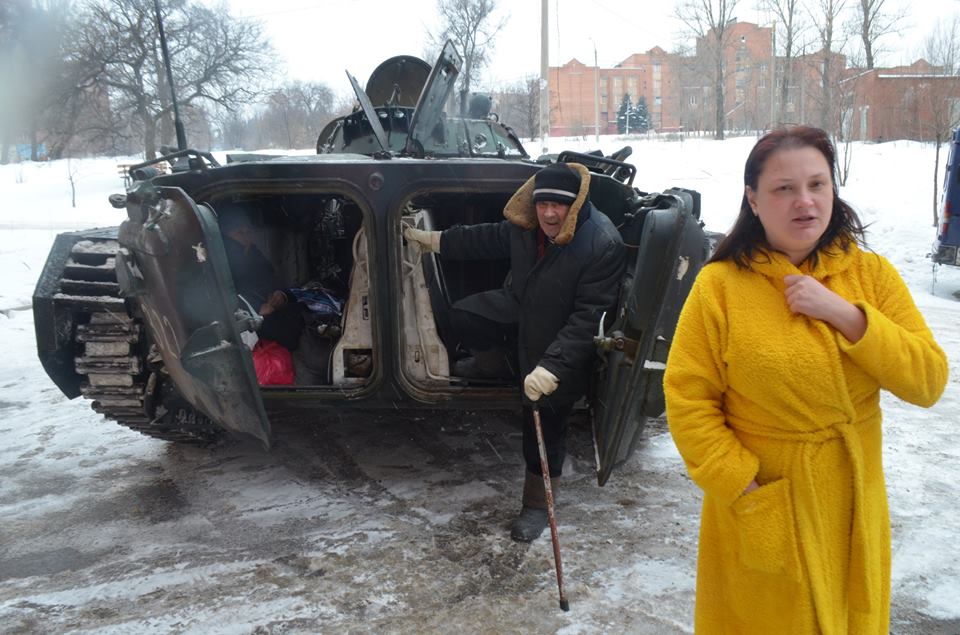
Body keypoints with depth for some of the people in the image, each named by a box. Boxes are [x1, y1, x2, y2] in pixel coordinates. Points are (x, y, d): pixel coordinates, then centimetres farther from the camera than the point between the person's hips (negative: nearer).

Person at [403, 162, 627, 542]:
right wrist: (439, 241, 15)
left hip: (559, 341, -6)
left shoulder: (603, 246, -33)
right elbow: (490, 238, 9)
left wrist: (553, 366, -41)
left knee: (545, 422, 4)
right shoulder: (527, 225, -12)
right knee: (463, 316, 7)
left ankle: (537, 505, 24)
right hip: (518, 309, 6)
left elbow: (588, 318, -35)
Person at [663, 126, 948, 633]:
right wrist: (744, 490, -18)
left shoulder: (872, 274, -3)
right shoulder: (720, 286, -13)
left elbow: (928, 382, -8)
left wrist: (846, 315, -20)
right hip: (760, 512, -3)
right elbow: (687, 400, -13)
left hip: (854, 507, 4)